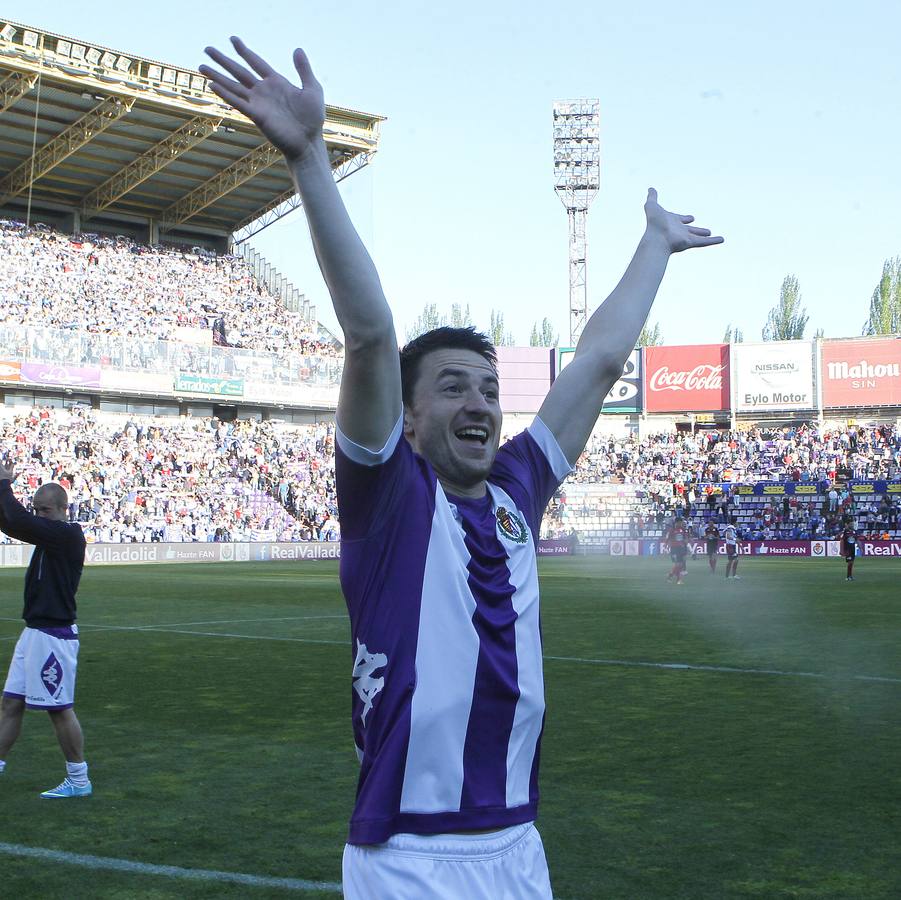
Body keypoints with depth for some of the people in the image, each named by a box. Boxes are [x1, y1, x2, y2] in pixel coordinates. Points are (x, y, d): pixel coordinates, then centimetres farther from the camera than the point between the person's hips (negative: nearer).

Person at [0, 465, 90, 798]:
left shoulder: (68, 534, -16)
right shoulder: (51, 534, 13)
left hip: (54, 635, -10)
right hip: (35, 631, 10)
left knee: (60, 708, -2)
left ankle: (79, 780, 7)